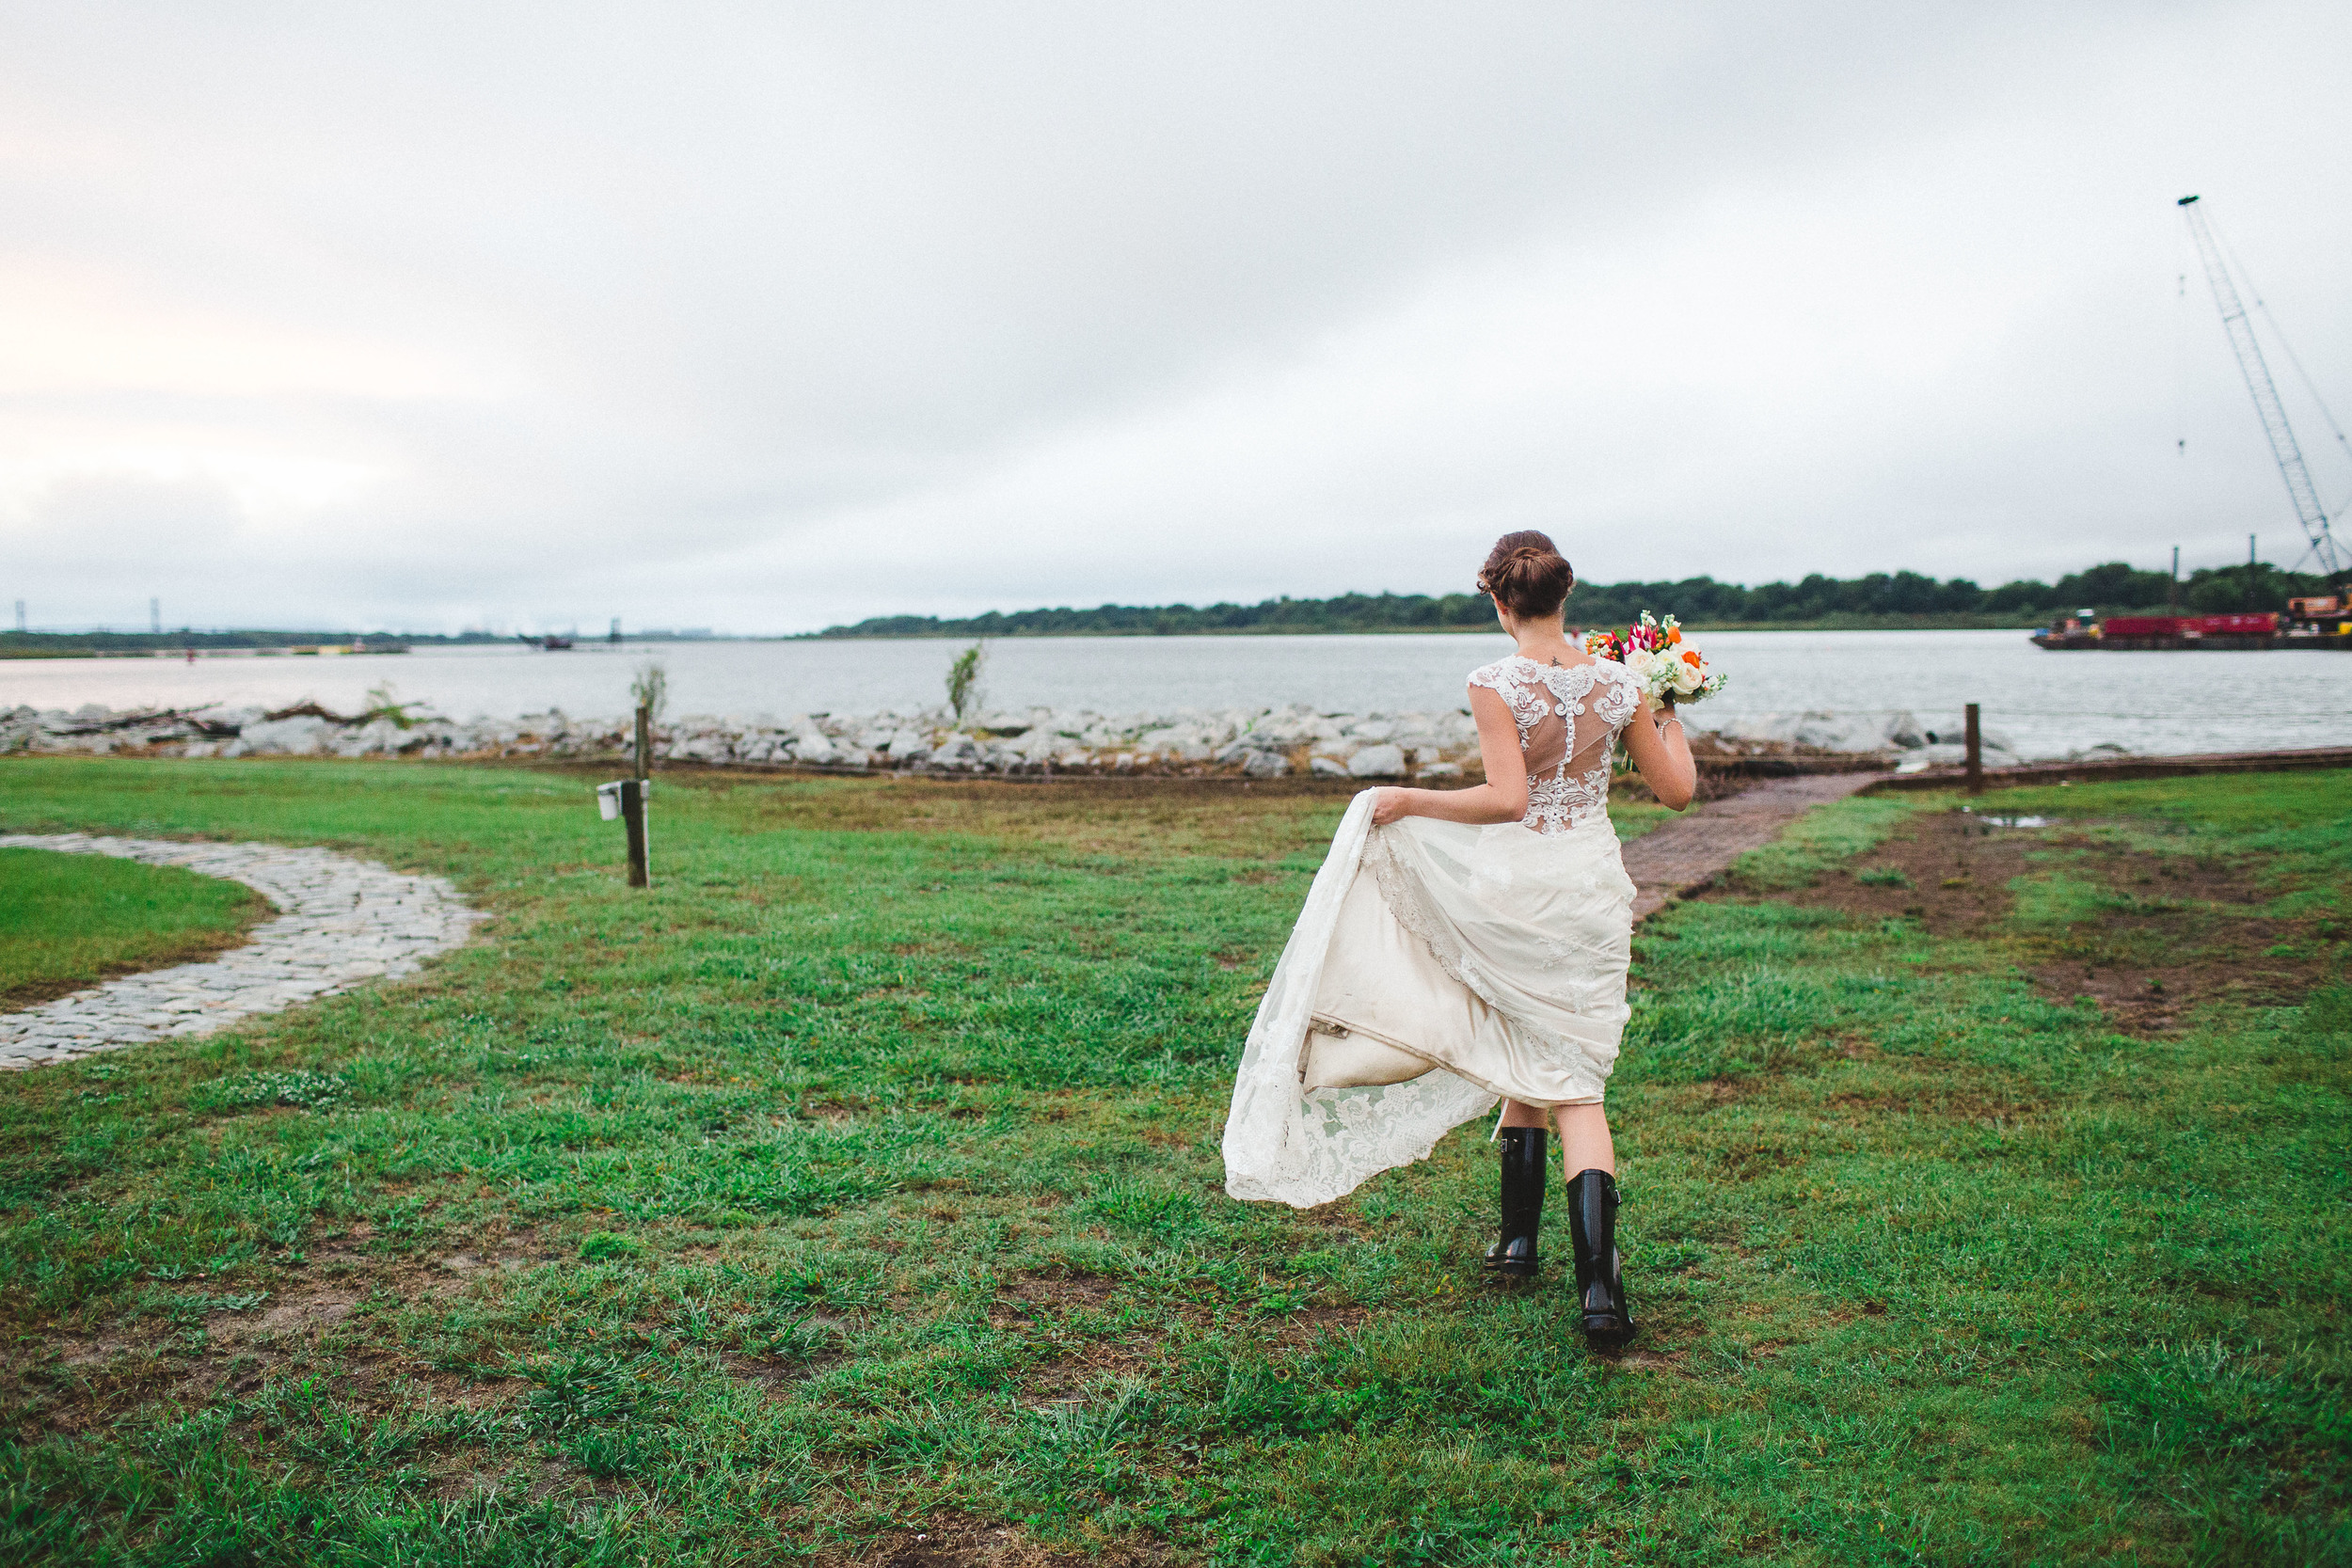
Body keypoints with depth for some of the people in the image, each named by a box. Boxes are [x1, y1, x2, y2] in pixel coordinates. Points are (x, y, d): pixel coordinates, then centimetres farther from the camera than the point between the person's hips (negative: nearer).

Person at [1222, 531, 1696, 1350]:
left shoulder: (1495, 684, -13)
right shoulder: (1619, 684, 0)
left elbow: (1506, 798, -21)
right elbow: (1678, 790, 7)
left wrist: (1406, 800, -11)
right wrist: (1668, 716, 24)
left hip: (1514, 888, -2)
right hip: (1592, 889, 3)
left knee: (1525, 1062, 19)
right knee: (1574, 1082, 4)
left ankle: (1520, 1239, 28)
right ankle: (1598, 1285, -7)